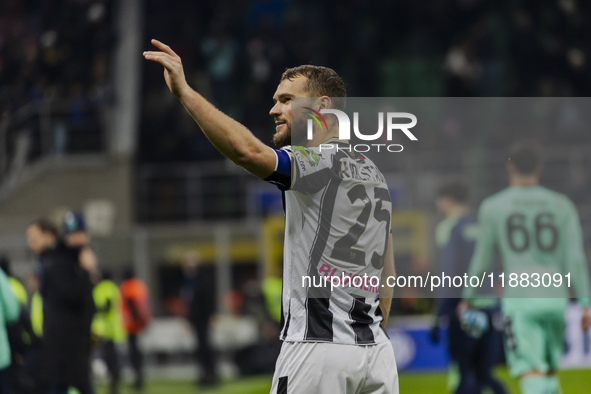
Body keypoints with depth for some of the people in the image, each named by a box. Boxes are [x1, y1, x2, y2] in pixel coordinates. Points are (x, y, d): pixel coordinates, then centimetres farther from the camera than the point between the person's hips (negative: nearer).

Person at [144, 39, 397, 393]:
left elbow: (248, 152, -27)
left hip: (319, 348, -8)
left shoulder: (322, 161, -9)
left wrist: (184, 91, -28)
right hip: (374, 346, 8)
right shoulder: (373, 173, 18)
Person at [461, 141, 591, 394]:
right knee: (550, 373, 18)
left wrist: (468, 298, 20)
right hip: (555, 297, 3)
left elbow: (481, 258, 7)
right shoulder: (561, 206, 8)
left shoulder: (492, 207, 3)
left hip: (520, 300, -3)